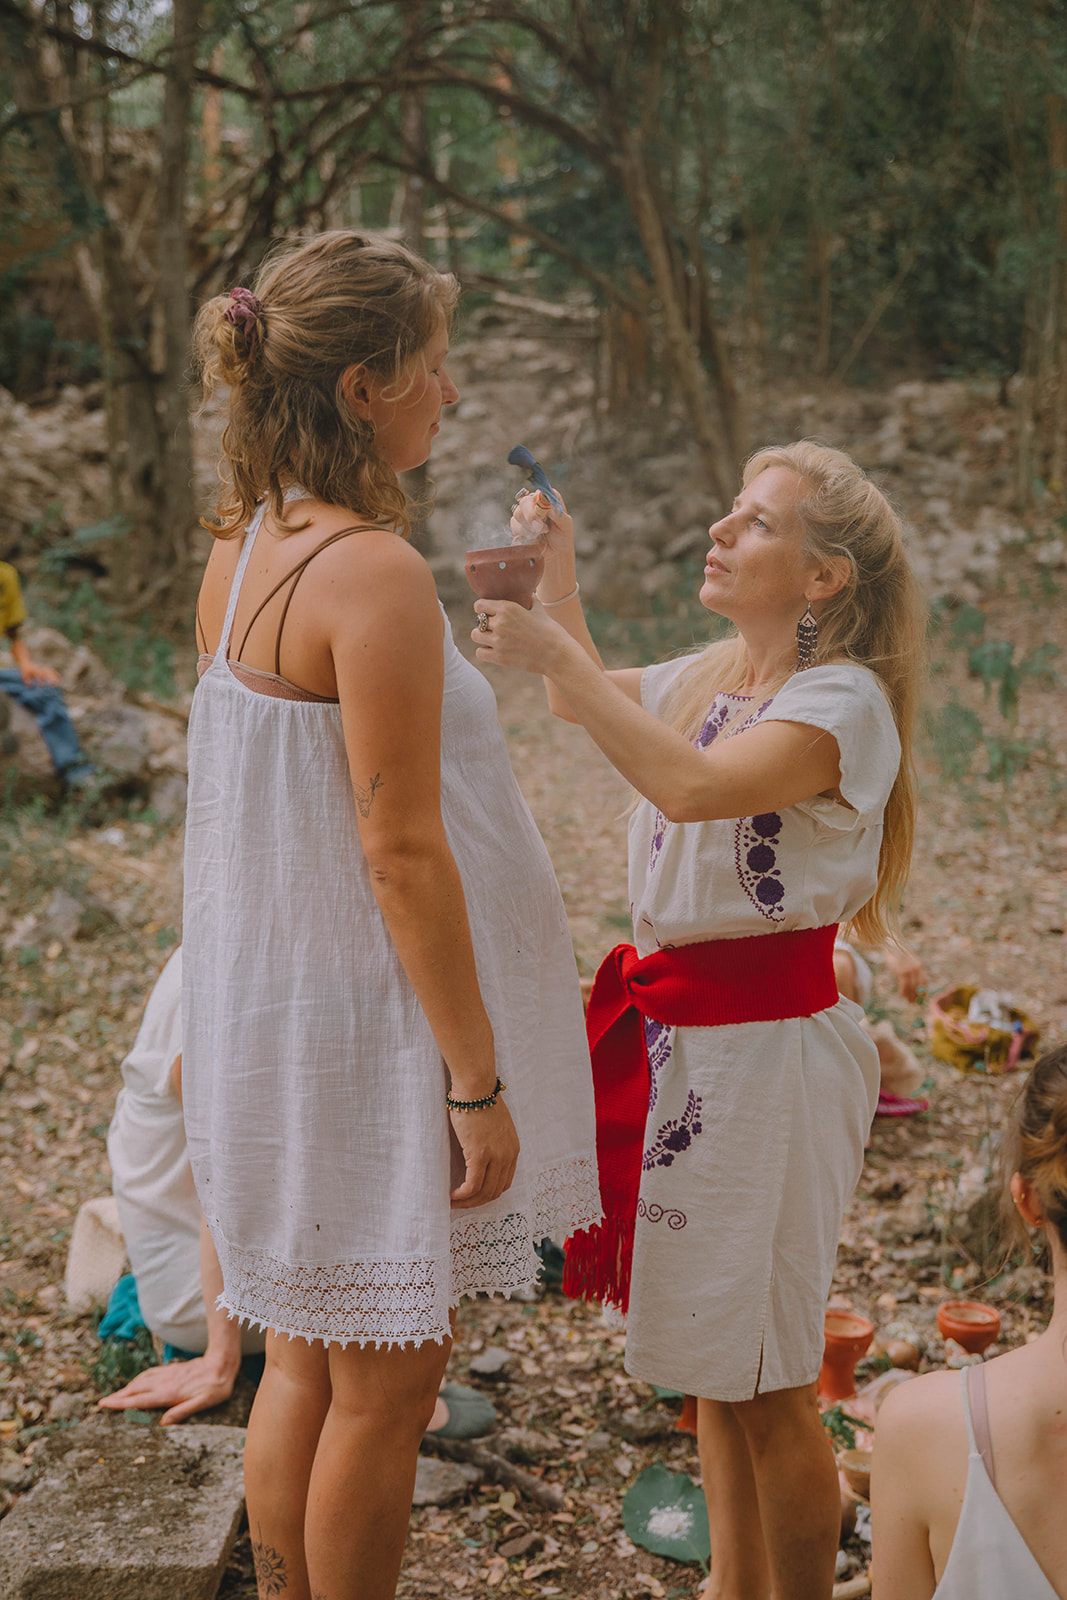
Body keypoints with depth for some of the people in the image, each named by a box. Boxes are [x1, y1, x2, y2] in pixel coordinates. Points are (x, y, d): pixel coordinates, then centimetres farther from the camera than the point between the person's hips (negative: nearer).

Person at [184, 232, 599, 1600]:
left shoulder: (241, 553, 6)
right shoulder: (375, 573, -22)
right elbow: (401, 850, -23)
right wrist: (480, 1081, -16)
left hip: (270, 1014, 9)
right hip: (366, 1027, -9)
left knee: (307, 1364, 21)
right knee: (384, 1384, 8)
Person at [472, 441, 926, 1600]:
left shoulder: (843, 701, -16)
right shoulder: (715, 674, 9)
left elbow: (693, 785, -34)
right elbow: (592, 701, 27)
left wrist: (554, 656, -30)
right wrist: (559, 580, 13)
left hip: (765, 1046, -8)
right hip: (676, 1031, 8)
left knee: (766, 1381, 4)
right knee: (711, 1359, 19)